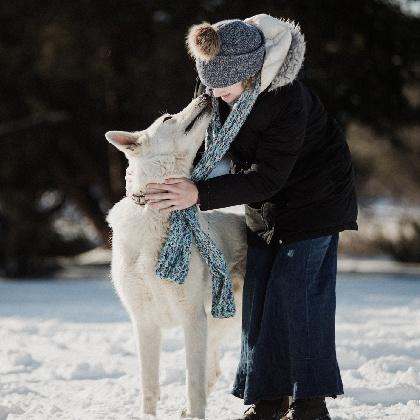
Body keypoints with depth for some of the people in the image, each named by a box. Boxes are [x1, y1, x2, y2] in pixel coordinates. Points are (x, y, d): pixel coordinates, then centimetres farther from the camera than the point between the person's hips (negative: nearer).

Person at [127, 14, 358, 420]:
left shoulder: (288, 99, -35)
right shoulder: (214, 83, -15)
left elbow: (267, 178, -32)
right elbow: (202, 138, 2)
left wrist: (201, 195, -36)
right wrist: (180, 180, -13)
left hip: (314, 192, -7)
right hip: (265, 204, 7)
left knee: (297, 288, -14)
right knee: (260, 290, 2)